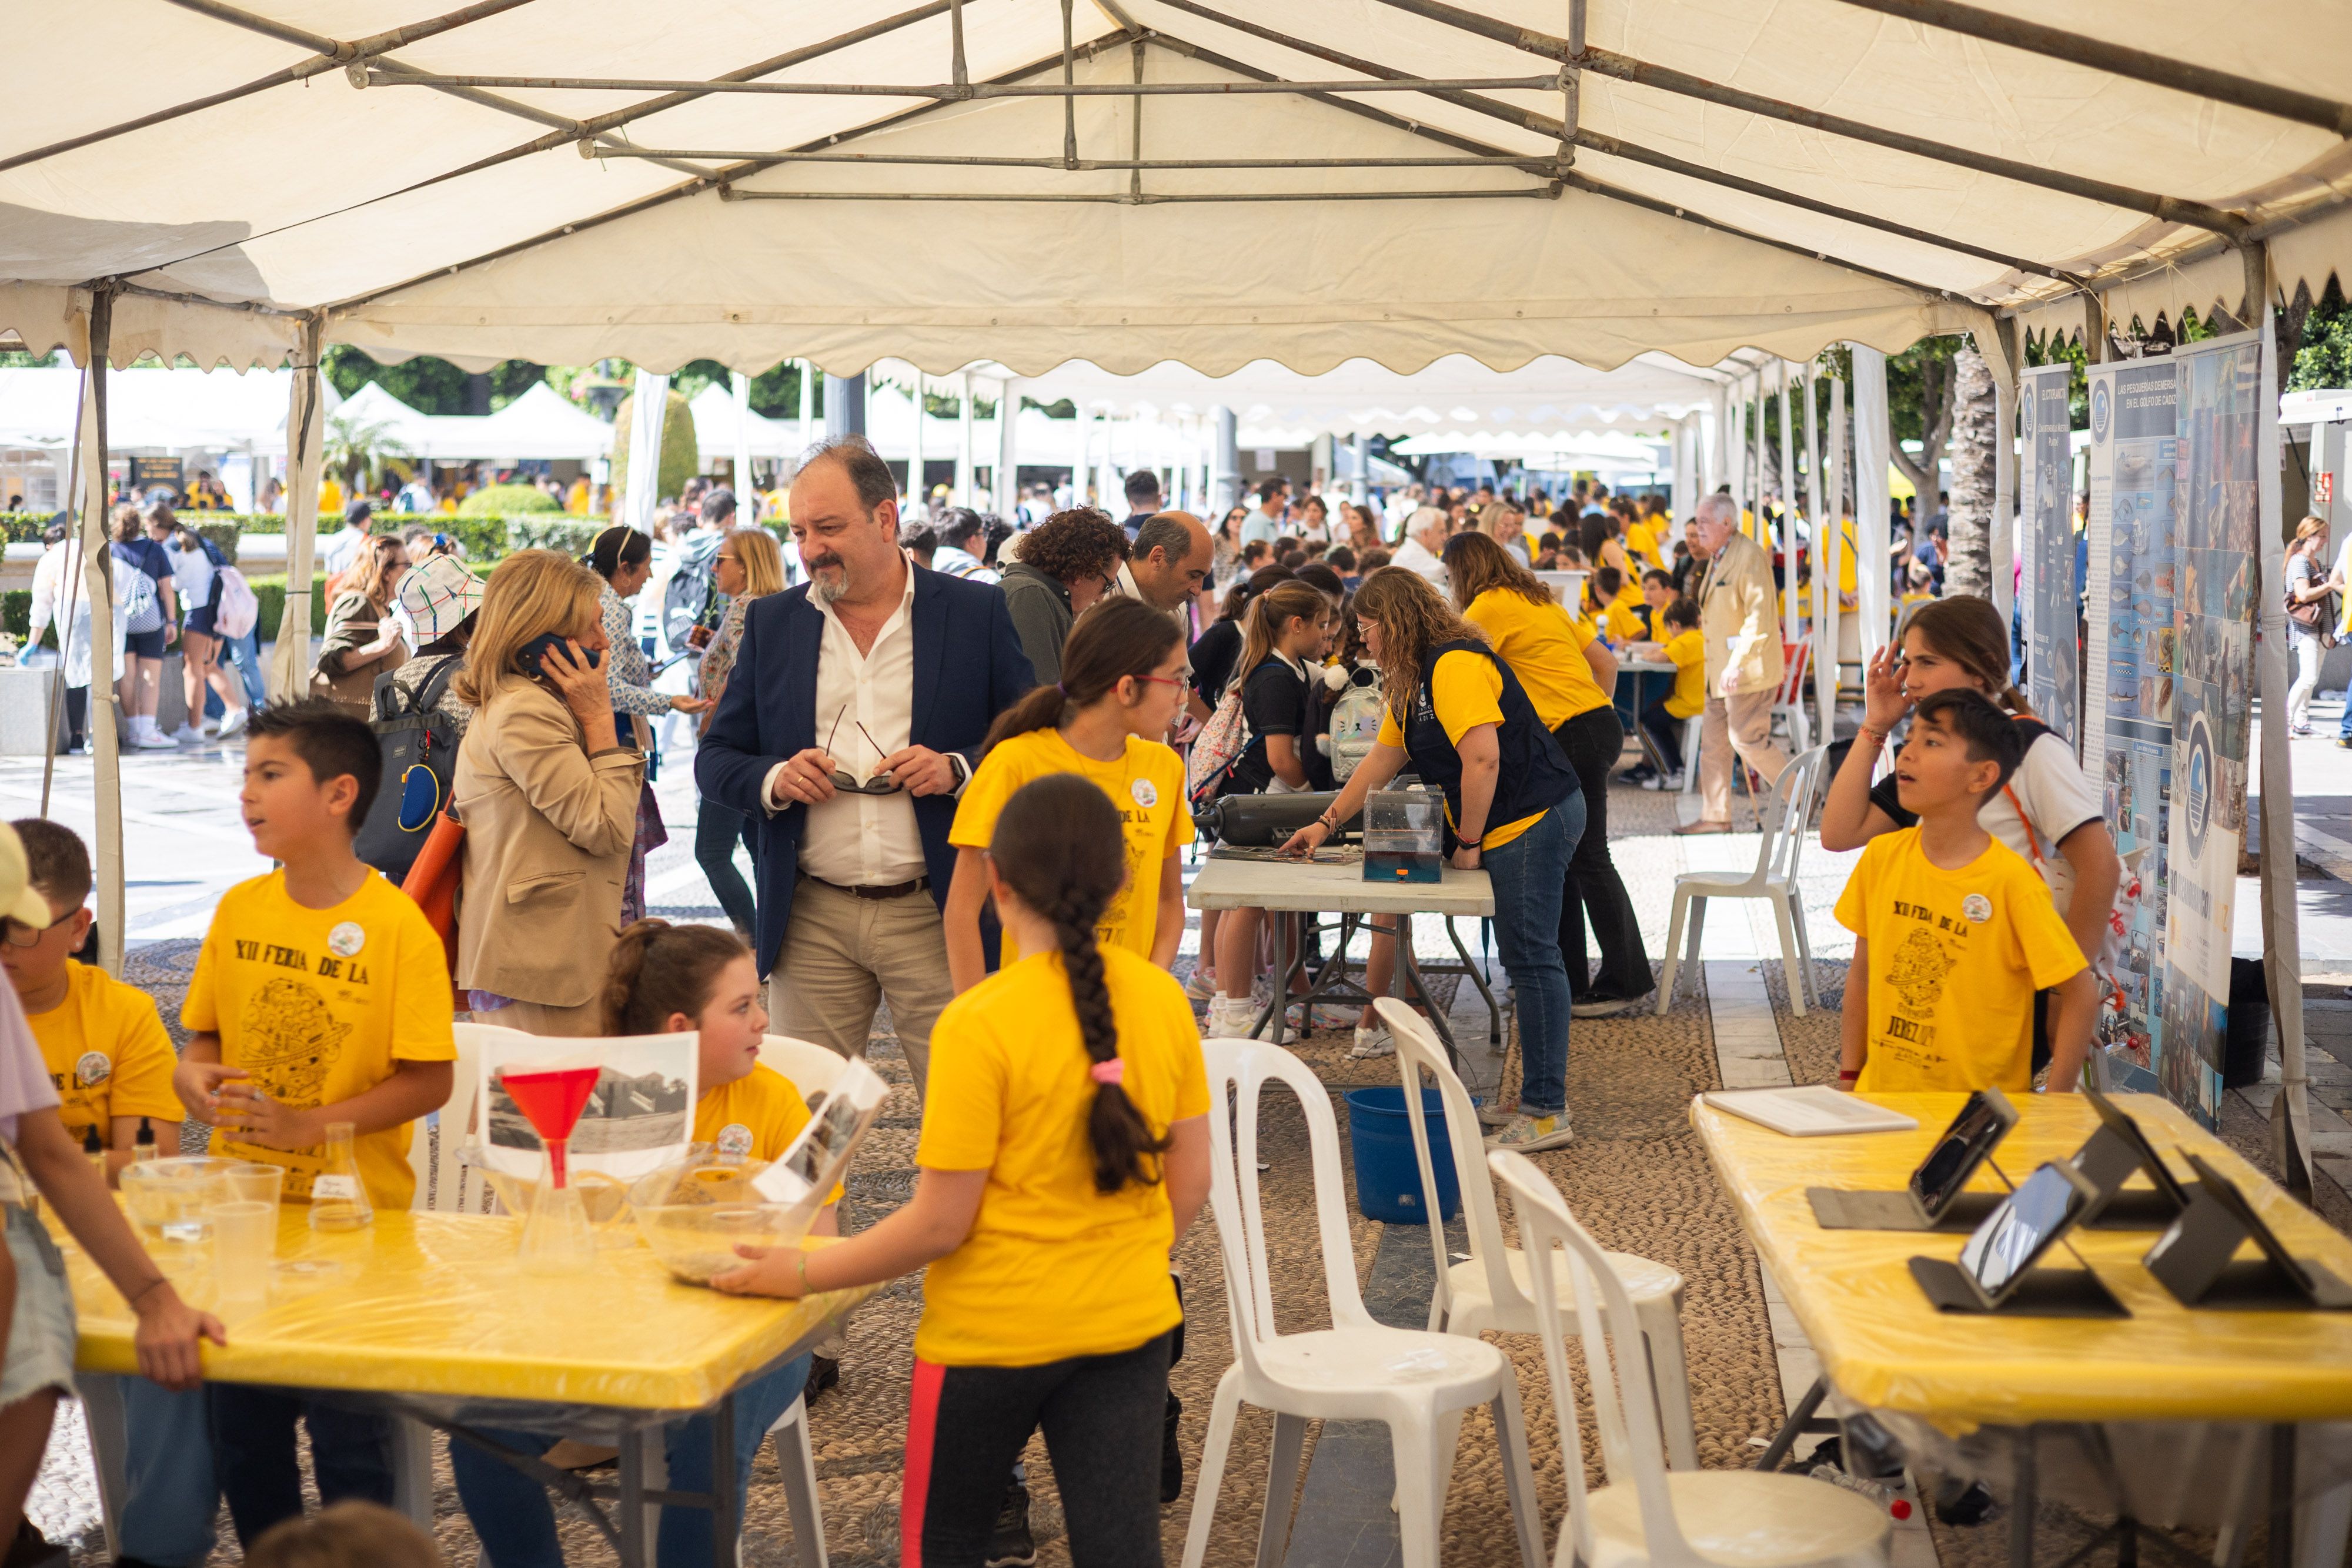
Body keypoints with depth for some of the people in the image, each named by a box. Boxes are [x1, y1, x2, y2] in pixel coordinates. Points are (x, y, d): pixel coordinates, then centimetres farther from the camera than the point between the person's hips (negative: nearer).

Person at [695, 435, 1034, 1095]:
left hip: (937, 916, -2)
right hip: (811, 921, 2)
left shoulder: (978, 613, 2)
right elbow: (714, 760, 12)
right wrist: (773, 780, -9)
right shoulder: (771, 621, 10)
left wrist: (958, 770, -14)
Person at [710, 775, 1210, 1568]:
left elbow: (940, 1222, -16)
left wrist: (803, 1273, -5)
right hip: (1130, 1323, 4)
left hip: (993, 1330, -4)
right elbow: (1191, 1180, 5)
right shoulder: (1162, 999, -3)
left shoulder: (980, 1023, -18)